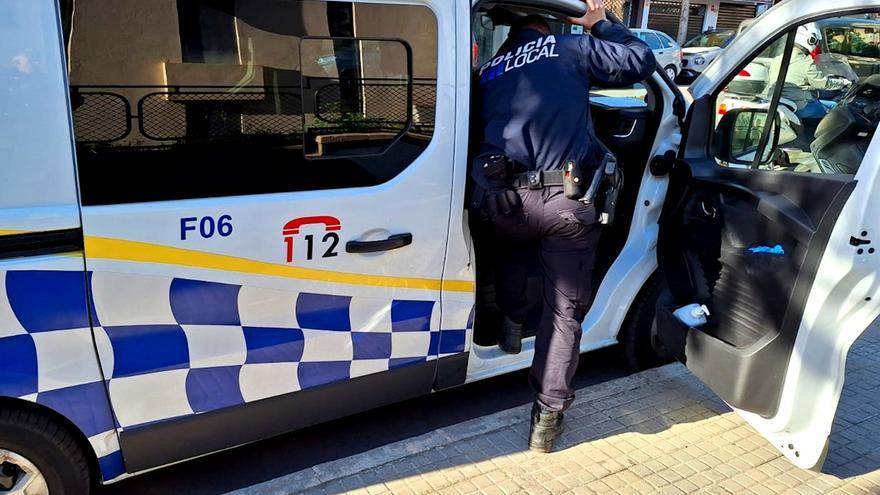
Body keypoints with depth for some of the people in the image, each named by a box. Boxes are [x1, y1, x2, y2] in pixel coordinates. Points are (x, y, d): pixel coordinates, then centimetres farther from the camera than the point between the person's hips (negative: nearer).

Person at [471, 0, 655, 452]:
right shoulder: (570, 49, 13)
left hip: (504, 198, 3)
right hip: (568, 200, -2)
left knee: (512, 251, 40)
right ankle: (548, 415, 13)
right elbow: (641, 62, 17)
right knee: (565, 308, 11)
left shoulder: (488, 72, 23)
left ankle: (511, 327, 43)